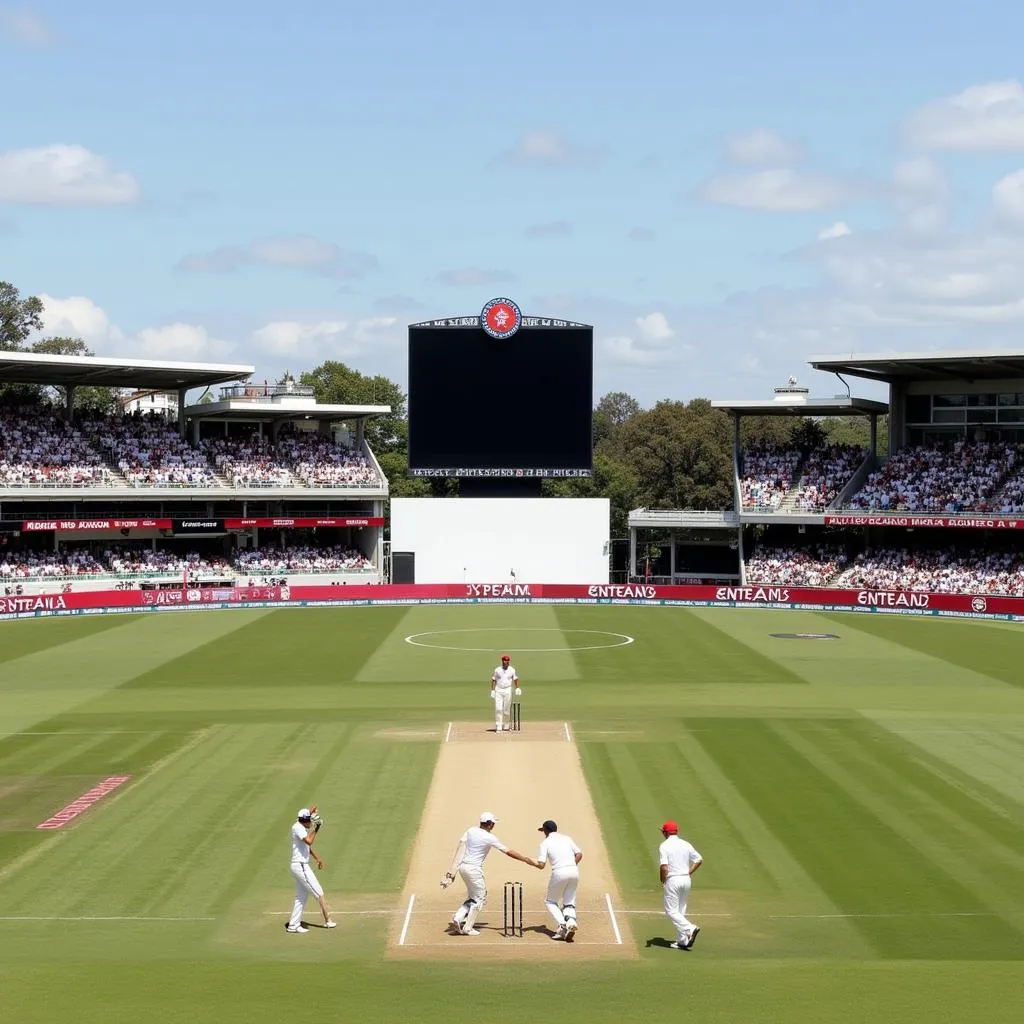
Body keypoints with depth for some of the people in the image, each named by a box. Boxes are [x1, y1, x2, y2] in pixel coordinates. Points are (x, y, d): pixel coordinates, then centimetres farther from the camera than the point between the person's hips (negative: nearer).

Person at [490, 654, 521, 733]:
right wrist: (492, 691, -4)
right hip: (498, 690, 0)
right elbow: (494, 680, 5)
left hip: (508, 690, 1)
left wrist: (517, 688, -8)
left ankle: (503, 723, 22)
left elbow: (515, 679, 6)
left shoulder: (512, 670, 2)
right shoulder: (497, 670, 2)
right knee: (498, 709, -9)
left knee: (506, 710, 1)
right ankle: (498, 727, -8)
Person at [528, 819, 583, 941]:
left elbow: (541, 865, -3)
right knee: (569, 902, 15)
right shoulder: (566, 838, 16)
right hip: (574, 871, 4)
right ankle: (571, 922, -13)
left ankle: (561, 925, -7)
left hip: (559, 873, -4)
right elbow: (579, 854, 9)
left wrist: (532, 863, 17)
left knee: (550, 901, 15)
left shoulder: (545, 843, 4)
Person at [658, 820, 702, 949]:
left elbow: (664, 867, -18)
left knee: (671, 911, -2)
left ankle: (690, 929, -22)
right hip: (686, 880, 6)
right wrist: (689, 873, 11)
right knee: (680, 911, 15)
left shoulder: (664, 846, -9)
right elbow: (699, 860, 8)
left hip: (673, 880, -6)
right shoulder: (685, 844, 8)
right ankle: (682, 941, 14)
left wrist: (662, 881, -3)